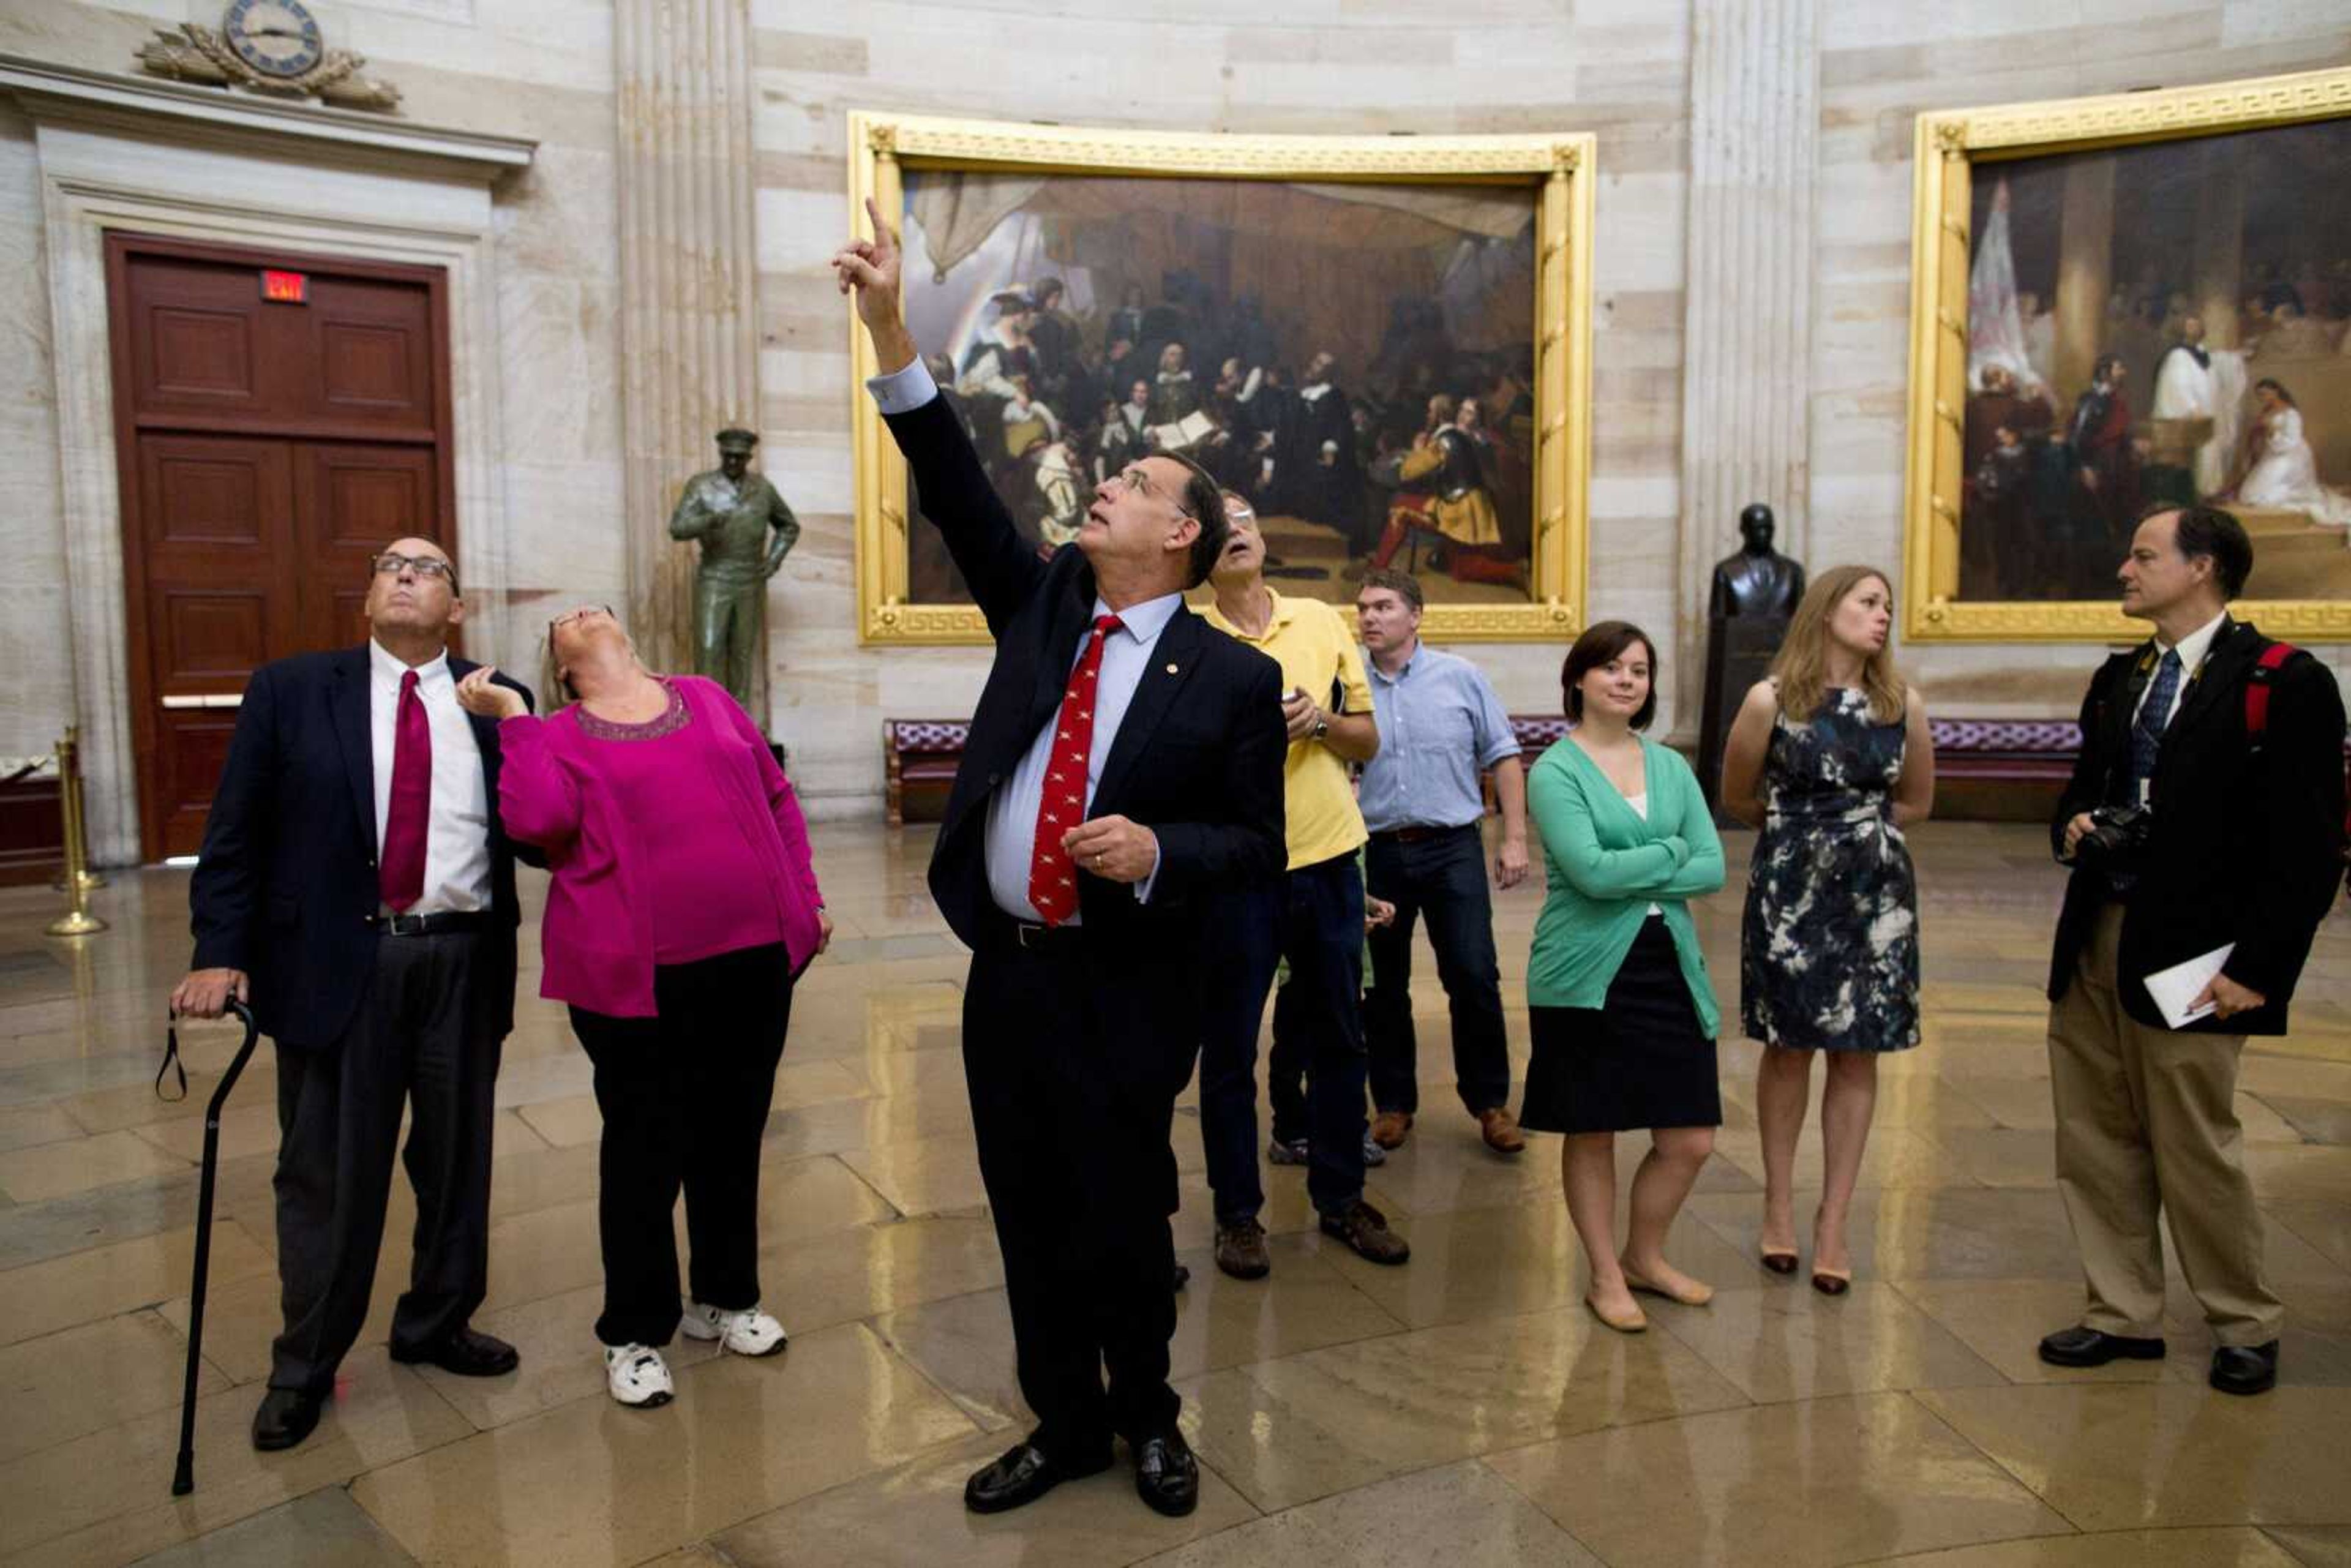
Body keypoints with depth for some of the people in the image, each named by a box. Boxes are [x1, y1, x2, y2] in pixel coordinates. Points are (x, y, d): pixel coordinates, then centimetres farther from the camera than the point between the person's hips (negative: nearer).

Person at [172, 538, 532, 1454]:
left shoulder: (497, 702, 5)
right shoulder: (289, 691, 2)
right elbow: (236, 831, 1)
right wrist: (220, 953, -7)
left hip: (462, 963, 2)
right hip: (335, 963, -1)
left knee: (456, 1160, 14)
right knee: (327, 1172, 8)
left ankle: (437, 1325, 35)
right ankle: (304, 1368, 26)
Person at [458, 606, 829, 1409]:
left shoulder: (706, 699, 13)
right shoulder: (554, 736, 4)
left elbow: (777, 798, 14)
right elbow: (538, 821, -16)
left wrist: (806, 896, 9)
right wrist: (513, 720, -9)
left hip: (754, 956, 3)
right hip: (639, 976, -3)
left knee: (732, 1133, 15)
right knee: (645, 1148, 6)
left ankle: (725, 1298, 34)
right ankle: (635, 1333, 23)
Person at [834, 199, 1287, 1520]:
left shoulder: (1232, 676, -7)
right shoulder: (1041, 607, 6)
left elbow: (1259, 844, -5)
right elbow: (960, 494, -1)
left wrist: (1156, 850, -23)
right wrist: (891, 331, -6)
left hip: (1124, 991, -4)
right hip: (1006, 971, 5)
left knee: (1125, 1219, 10)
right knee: (1029, 1220, 15)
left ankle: (1147, 1415, 37)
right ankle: (1066, 1424, 36)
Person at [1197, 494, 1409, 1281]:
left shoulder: (1322, 622, 6)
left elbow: (1368, 740, 10)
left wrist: (1320, 721, -9)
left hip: (1328, 860, 3)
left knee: (1338, 1036, 13)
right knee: (1230, 1047, 5)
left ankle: (1341, 1198, 29)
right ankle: (1237, 1212, 21)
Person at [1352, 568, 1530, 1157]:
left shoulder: (1461, 679, 1)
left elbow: (1503, 757, 4)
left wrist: (1515, 838, -1)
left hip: (1452, 848, -1)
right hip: (1374, 851, 1)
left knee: (1474, 978, -1)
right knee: (1382, 987, 9)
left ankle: (1489, 1100, 16)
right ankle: (1393, 1103, 23)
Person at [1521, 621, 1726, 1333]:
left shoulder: (1672, 767, 10)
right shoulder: (1554, 771, -6)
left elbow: (1713, 868, 1)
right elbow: (1590, 871, -18)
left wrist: (1631, 875, -11)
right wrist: (1670, 852, -6)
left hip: (1670, 968, 5)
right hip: (1586, 975, -5)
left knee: (1690, 1138, 7)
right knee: (1593, 1133, 7)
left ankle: (1645, 1256, 32)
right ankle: (1606, 1277, 26)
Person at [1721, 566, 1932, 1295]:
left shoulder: (1903, 705, 1)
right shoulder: (1770, 699, -6)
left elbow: (1915, 803, 15)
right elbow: (1737, 798, 5)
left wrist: (1857, 825, 9)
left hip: (1877, 895, 2)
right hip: (1789, 890, -2)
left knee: (1858, 1054, 5)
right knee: (1789, 1046, 7)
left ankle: (1834, 1222, 16)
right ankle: (1779, 1203, 24)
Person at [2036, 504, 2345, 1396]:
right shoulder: (2119, 680, 13)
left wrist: (2257, 968, -14)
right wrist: (2073, 829, 1)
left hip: (2191, 960, -6)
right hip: (2095, 942, 7)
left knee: (2196, 1149, 4)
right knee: (2096, 1144, 11)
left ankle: (2245, 1328, 26)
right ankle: (2123, 1315, 27)